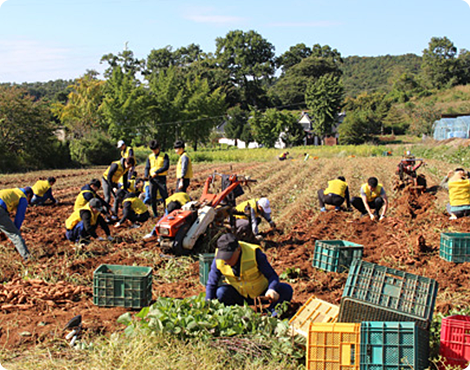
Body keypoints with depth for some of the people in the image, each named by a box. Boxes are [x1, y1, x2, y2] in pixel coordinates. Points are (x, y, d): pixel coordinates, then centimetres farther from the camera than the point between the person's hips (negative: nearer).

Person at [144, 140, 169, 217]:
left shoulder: (164, 156, 0)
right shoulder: (150, 157, 11)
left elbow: (166, 167, -11)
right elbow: (147, 167, 9)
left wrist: (156, 172, -20)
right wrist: (146, 176, -11)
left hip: (161, 178, -4)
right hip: (152, 179, 4)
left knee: (165, 196, -4)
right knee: (152, 197, 5)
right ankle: (154, 213, 15)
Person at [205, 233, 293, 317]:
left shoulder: (254, 253, -23)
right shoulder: (218, 261, -16)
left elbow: (272, 275, -22)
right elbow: (211, 284, -6)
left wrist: (271, 290, -44)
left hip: (261, 293, -1)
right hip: (239, 295, 2)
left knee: (286, 289, -26)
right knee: (221, 293, -31)